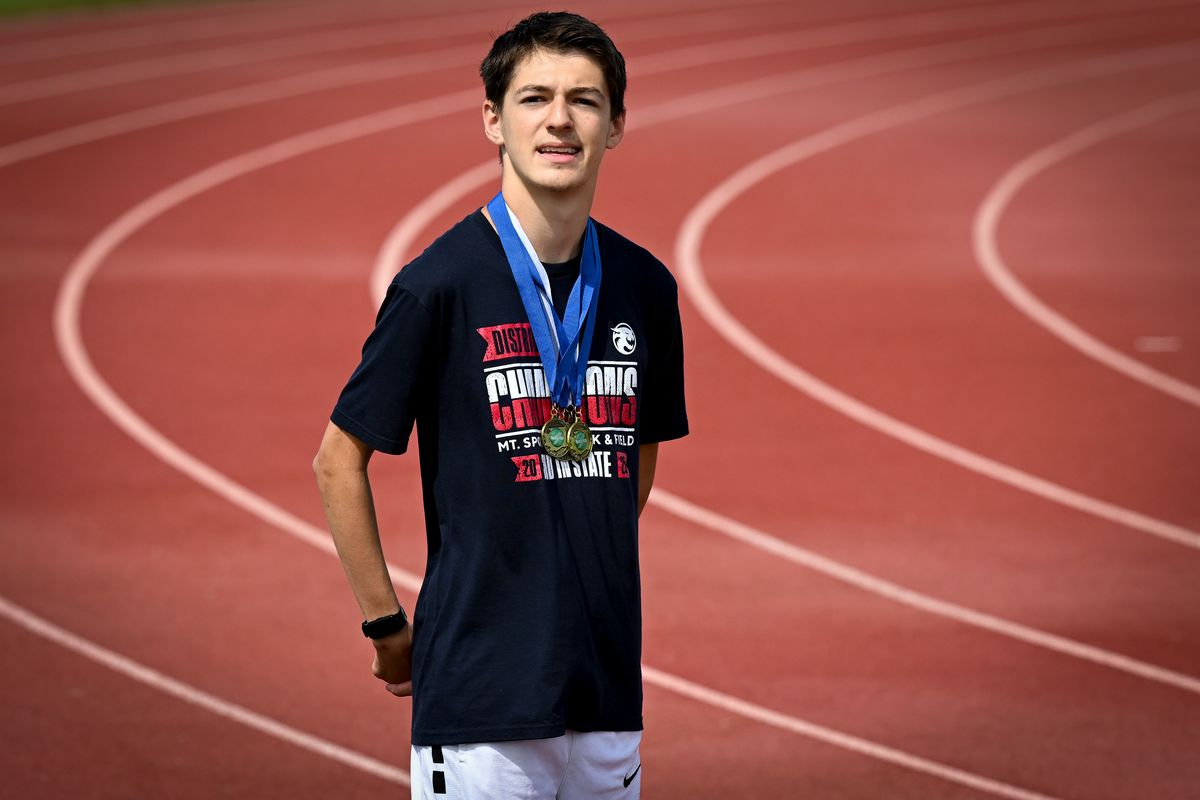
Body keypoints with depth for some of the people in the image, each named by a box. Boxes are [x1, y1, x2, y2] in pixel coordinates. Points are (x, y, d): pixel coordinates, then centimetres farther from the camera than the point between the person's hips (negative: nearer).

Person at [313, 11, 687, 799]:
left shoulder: (645, 286, 7)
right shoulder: (441, 283, -9)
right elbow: (340, 460, -2)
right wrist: (388, 624, 0)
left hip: (607, 686, 5)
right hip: (482, 691, -5)